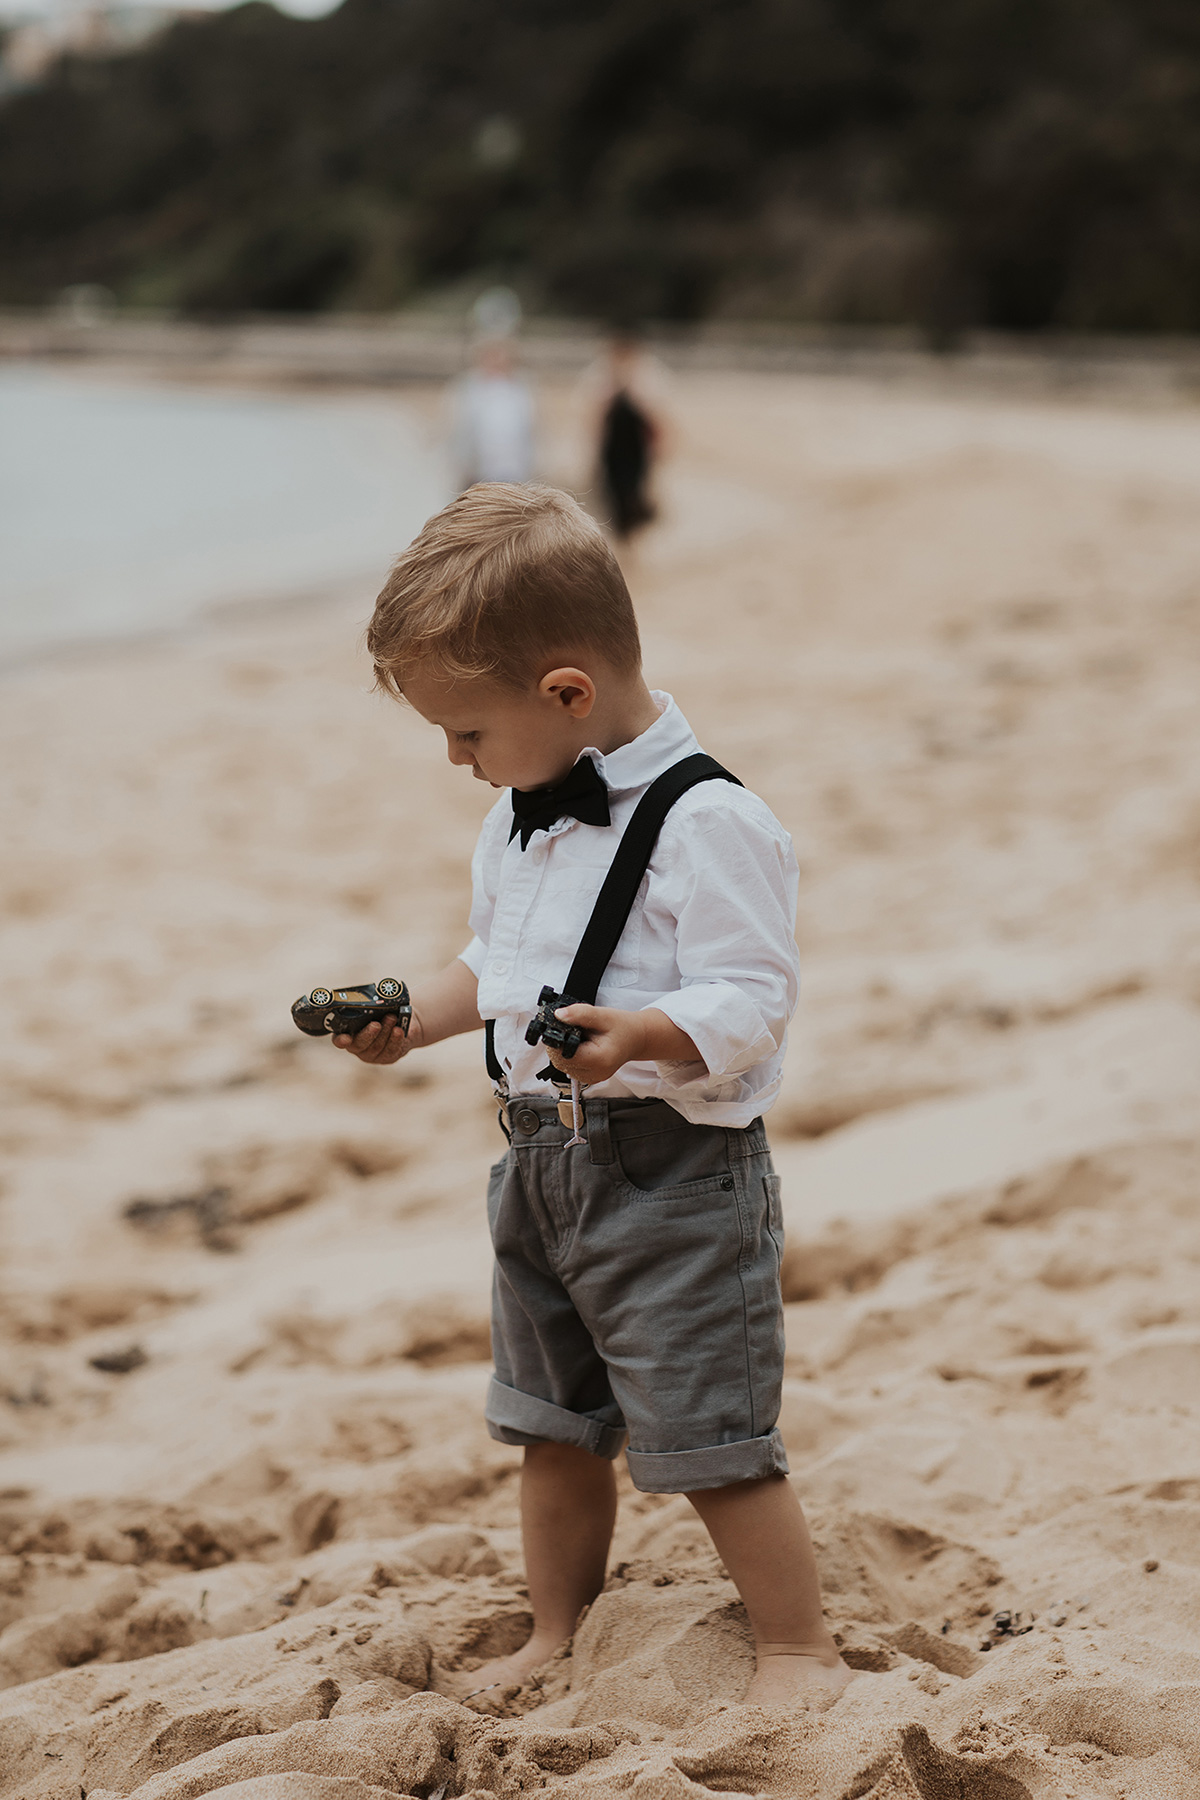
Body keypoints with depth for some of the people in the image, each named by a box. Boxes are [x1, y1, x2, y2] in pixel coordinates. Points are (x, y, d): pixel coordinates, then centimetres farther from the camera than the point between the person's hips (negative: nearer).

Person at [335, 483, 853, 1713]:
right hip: (541, 1161, 9)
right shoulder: (520, 818, 9)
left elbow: (751, 1000, -24)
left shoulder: (705, 824, -20)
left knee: (708, 1434, -3)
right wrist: (412, 1019, 7)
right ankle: (556, 1637, 35)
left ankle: (799, 1648, 13)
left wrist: (646, 1035, -41)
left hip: (676, 1168, -8)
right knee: (554, 1427, 19)